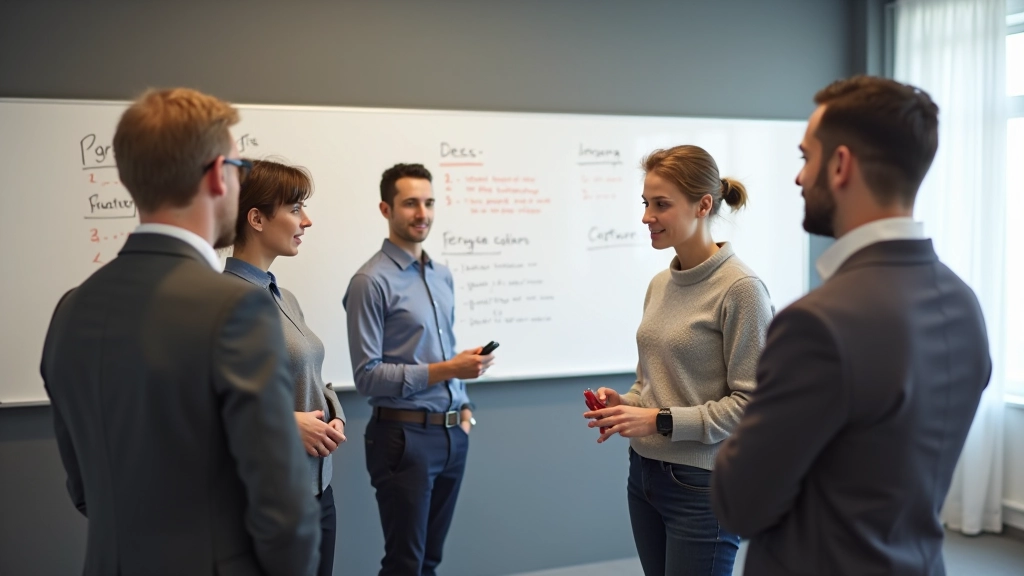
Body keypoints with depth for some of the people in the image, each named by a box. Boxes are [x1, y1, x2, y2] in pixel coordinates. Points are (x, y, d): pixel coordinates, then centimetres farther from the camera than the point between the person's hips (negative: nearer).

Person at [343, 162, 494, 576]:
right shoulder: (372, 282, -13)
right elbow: (367, 376, -16)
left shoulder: (443, 276, 11)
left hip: (453, 433, 7)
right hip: (404, 436, -7)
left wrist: (464, 405, 7)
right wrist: (445, 371, -20)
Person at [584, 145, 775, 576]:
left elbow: (750, 402, -16)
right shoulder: (659, 284, 6)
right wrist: (626, 404, -2)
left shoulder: (740, 288, -16)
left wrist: (660, 421, -18)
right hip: (645, 473, 7)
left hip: (701, 484, -7)